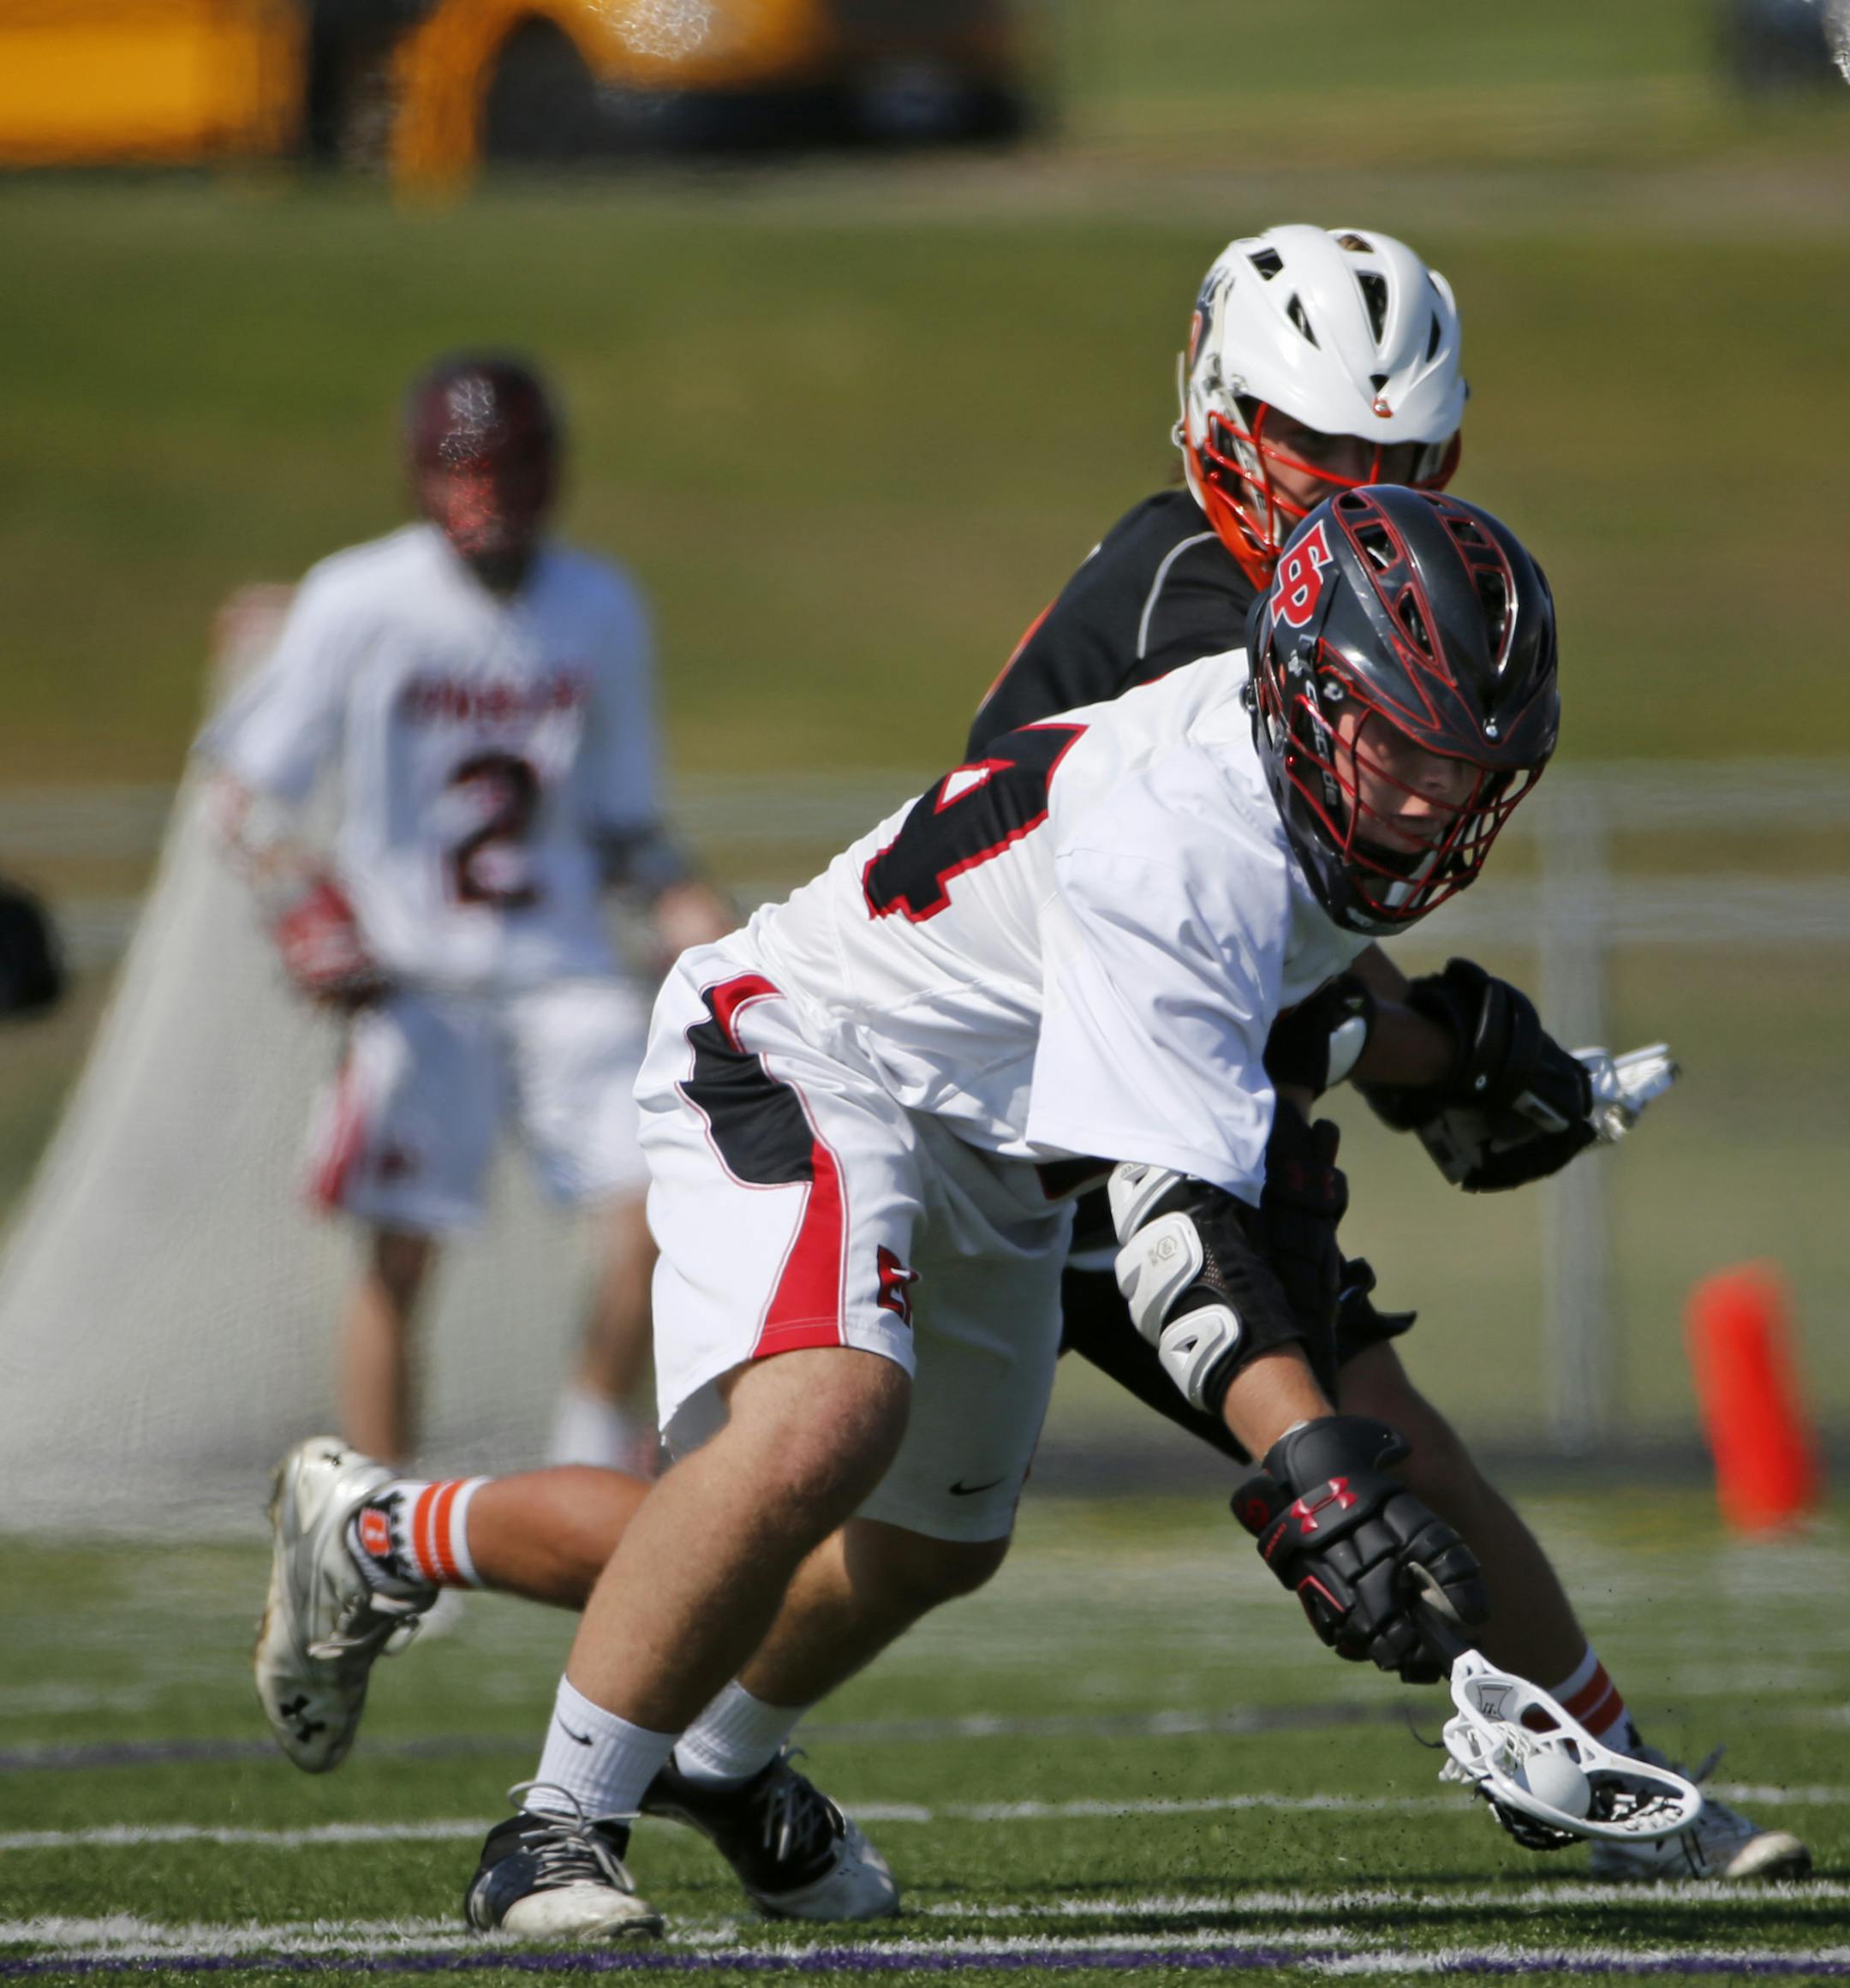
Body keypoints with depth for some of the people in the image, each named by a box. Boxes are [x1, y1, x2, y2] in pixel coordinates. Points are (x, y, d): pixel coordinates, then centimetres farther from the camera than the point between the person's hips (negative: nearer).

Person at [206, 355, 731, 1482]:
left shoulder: (601, 613, 6)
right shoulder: (358, 607, -6)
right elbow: (244, 787, -1)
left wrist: (682, 904, -2)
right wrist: (294, 890, -18)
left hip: (561, 967, 3)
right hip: (415, 978, -3)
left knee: (659, 1202, -10)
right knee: (400, 1254, -5)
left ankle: (599, 1449, 13)